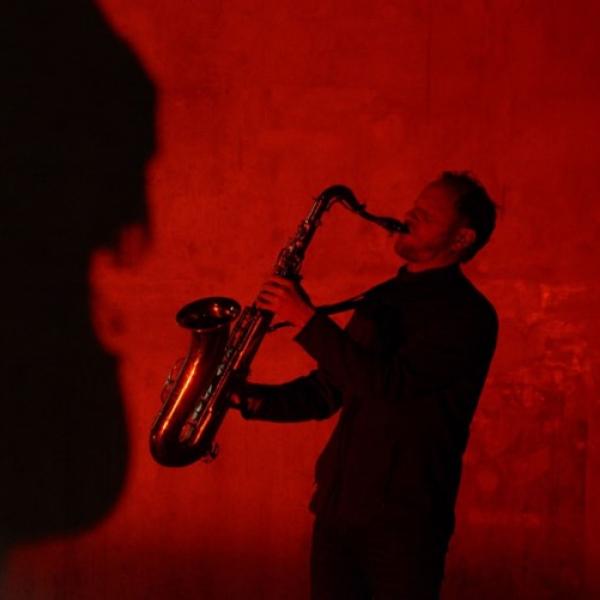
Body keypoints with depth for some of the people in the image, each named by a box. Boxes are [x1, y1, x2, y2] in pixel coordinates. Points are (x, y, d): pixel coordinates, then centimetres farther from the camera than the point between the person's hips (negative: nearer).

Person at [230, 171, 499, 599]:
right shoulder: (382, 299, 14)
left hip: (403, 520, -7)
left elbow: (389, 384, -23)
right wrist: (253, 398, 4)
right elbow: (326, 391, 19)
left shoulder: (467, 314, -10)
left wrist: (307, 319, -20)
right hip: (338, 504, 7)